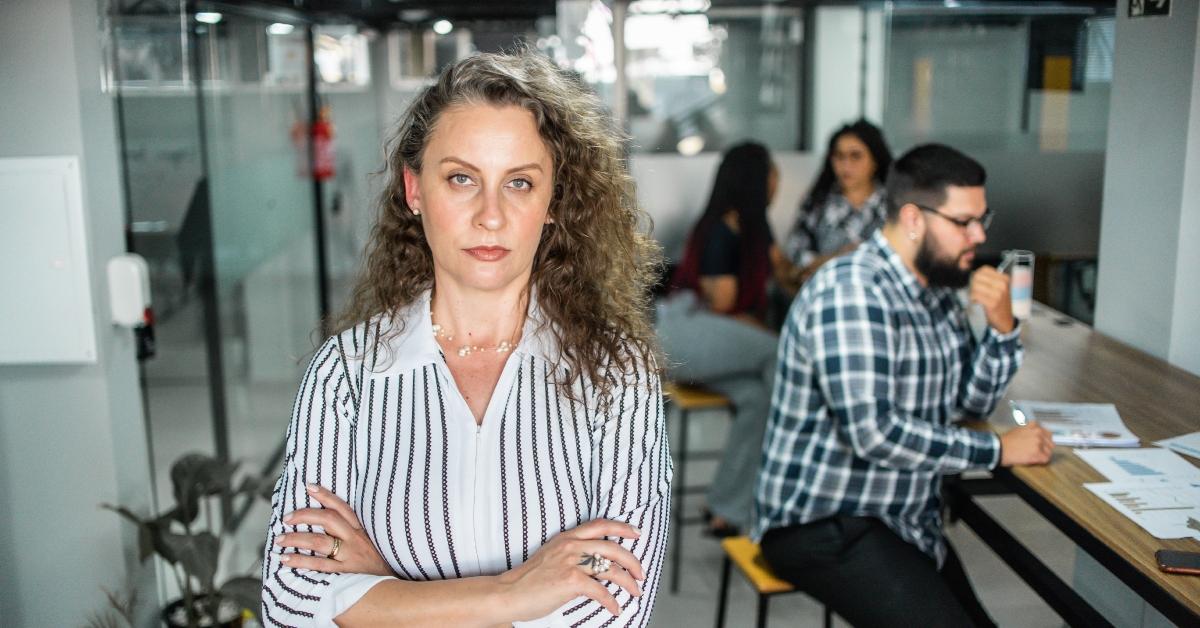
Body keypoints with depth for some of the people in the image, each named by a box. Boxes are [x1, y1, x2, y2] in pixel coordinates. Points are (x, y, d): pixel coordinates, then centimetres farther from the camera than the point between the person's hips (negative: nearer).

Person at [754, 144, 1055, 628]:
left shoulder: (937, 289, 9)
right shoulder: (851, 291, -20)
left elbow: (973, 400, 16)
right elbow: (872, 431, -27)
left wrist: (1002, 327, -2)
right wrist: (997, 450, -17)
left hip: (906, 519, 9)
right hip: (822, 523, -9)